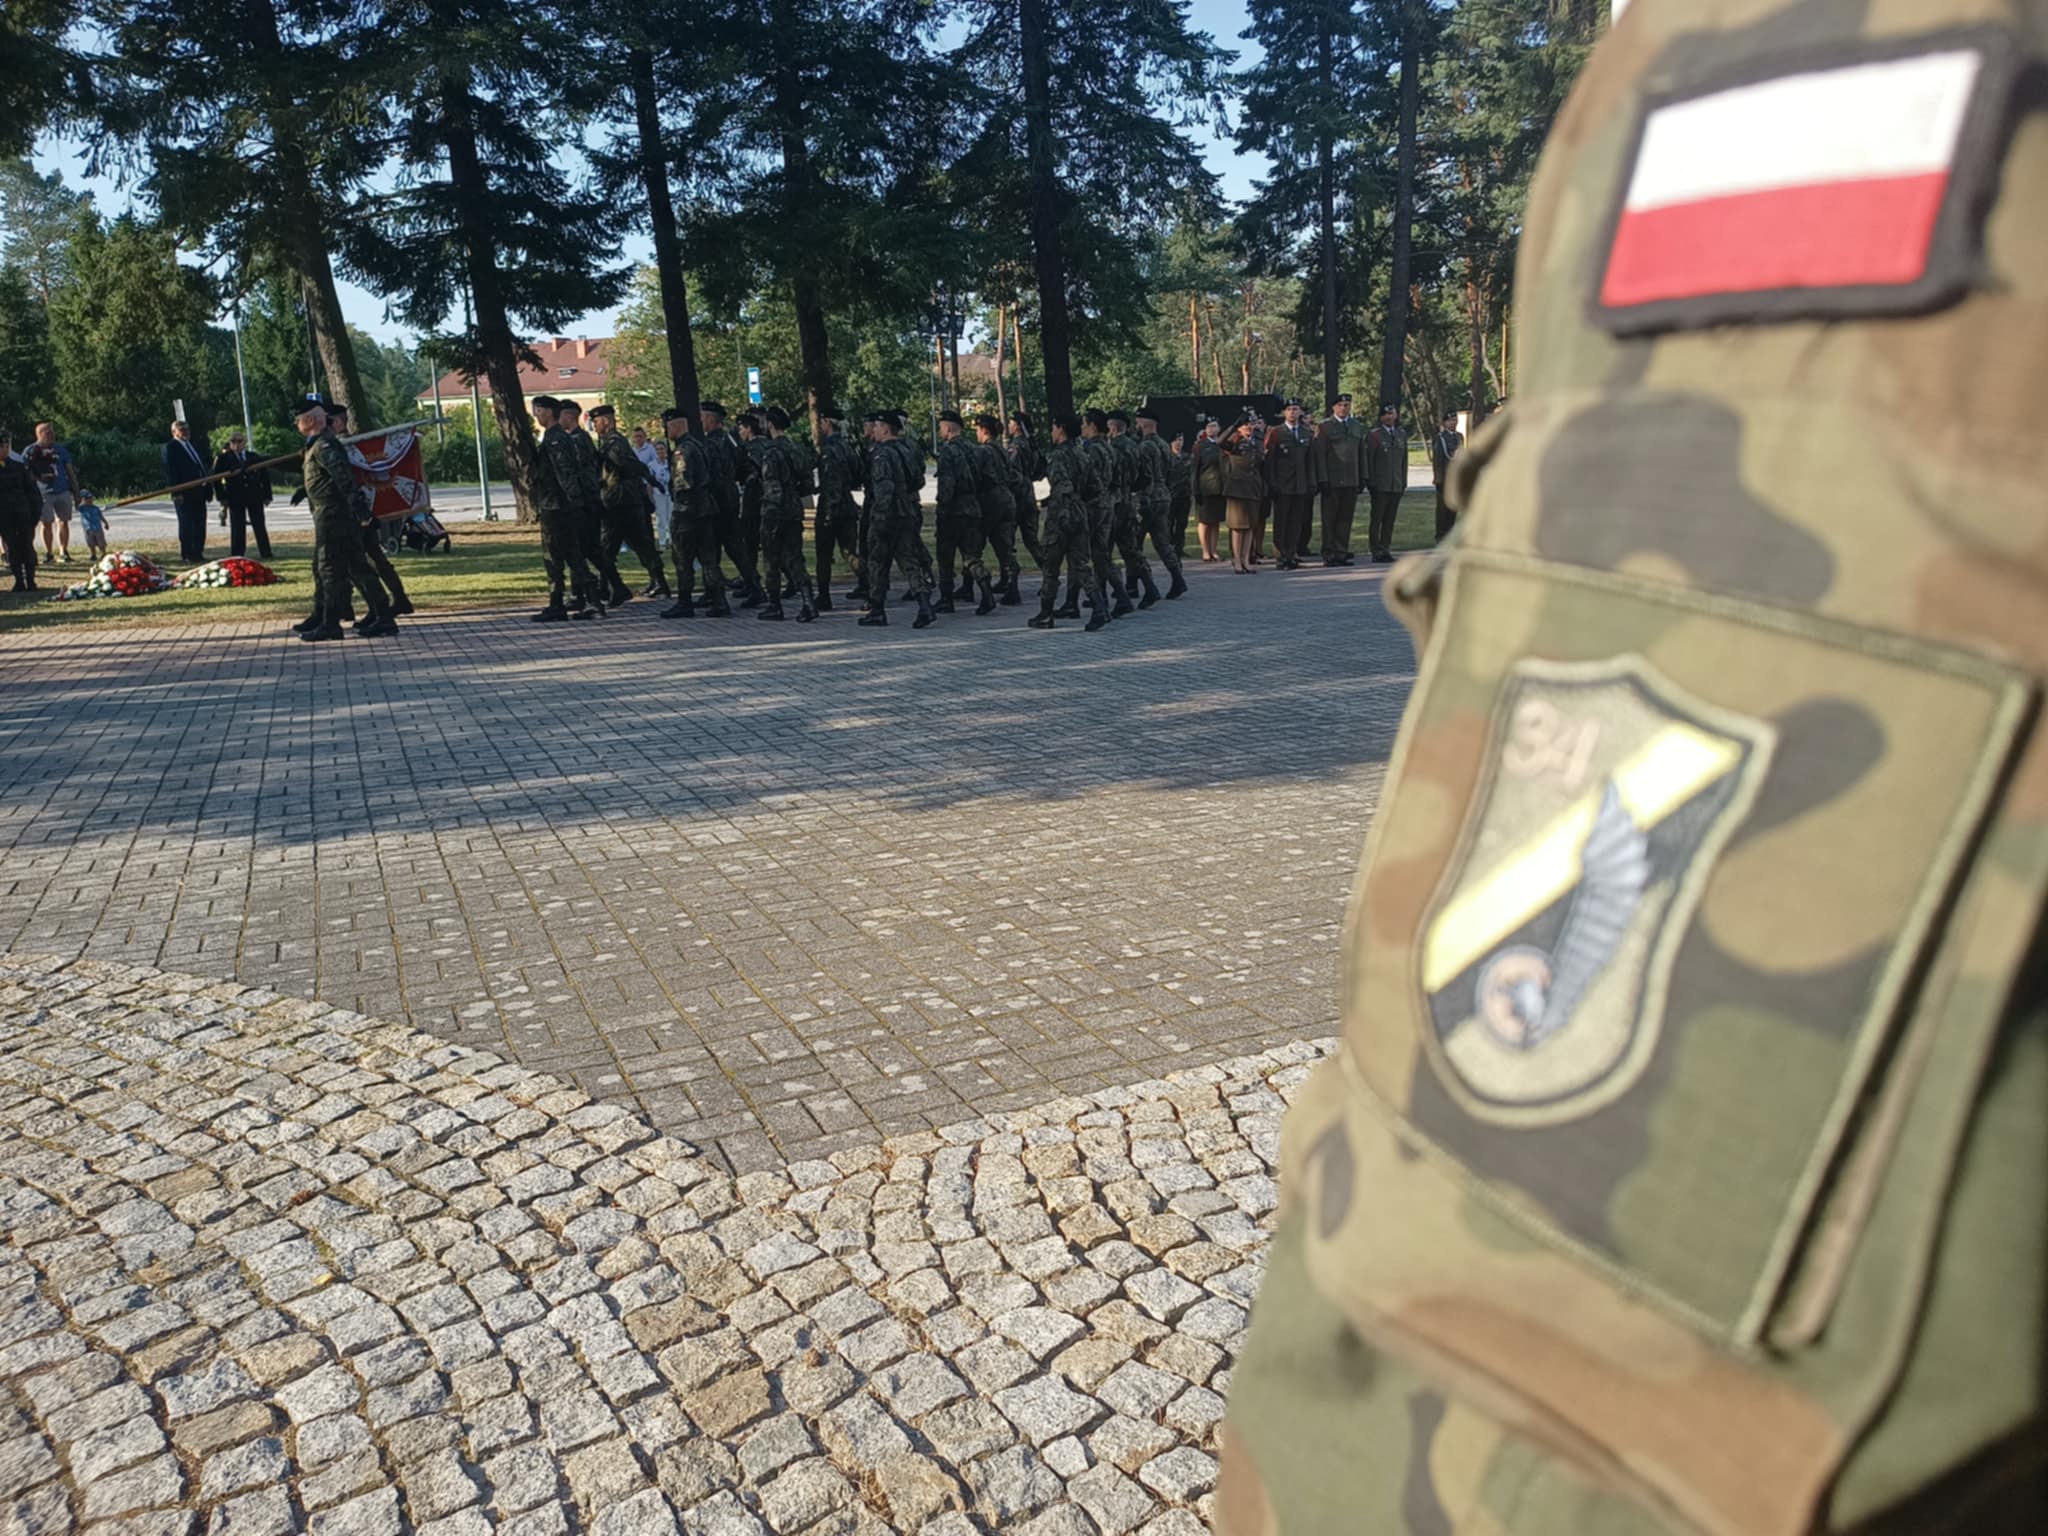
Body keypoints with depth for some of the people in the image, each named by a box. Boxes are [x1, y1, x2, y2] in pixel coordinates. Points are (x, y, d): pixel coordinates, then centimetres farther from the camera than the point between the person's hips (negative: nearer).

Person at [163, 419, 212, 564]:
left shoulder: (192, 446, 19)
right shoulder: (170, 447, -4)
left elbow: (202, 466, 20)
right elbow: (170, 470, -10)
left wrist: (208, 488, 12)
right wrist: (176, 492, -18)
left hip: (198, 491, 7)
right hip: (183, 494, -7)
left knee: (200, 524, 8)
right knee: (186, 524, -4)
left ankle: (198, 553, 15)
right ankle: (187, 555, 0)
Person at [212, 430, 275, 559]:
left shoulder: (254, 457, 10)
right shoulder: (223, 458, 2)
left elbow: (265, 476, 11)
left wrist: (267, 495, 4)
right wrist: (223, 498, -7)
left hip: (255, 496, 2)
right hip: (235, 498, -2)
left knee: (259, 525, 5)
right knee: (237, 527, -1)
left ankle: (266, 553, 9)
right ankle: (237, 555, 3)